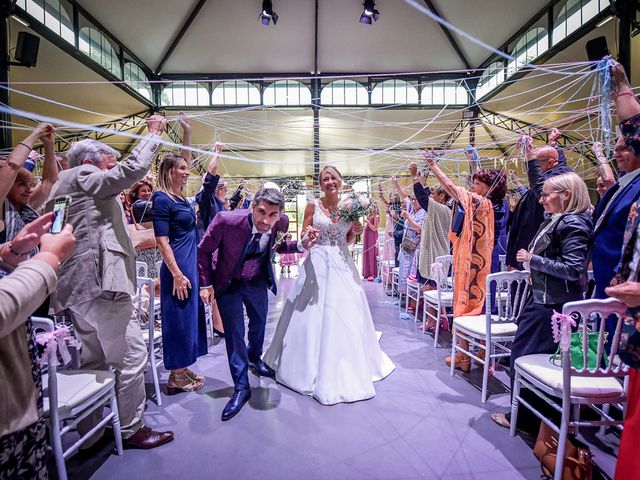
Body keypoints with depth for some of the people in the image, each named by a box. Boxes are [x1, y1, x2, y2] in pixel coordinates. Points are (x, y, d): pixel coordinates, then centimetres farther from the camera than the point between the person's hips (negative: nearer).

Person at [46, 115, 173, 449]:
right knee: (132, 356, -3)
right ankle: (131, 430, 9)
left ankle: (90, 433, 25)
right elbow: (134, 169, -13)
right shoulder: (83, 176, -4)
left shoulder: (67, 185, 25)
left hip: (80, 287, 11)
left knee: (95, 361, 16)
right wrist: (154, 133, -1)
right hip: (98, 283, -11)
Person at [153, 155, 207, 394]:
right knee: (178, 318, 0)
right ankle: (176, 376, 15)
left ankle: (183, 370, 27)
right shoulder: (162, 199, -12)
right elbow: (162, 241, -17)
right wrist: (177, 274, -21)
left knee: (190, 315, 14)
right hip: (178, 267, -9)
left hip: (191, 265, 9)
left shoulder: (182, 199, 13)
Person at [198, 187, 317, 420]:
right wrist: (206, 284, -15)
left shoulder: (281, 222, -23)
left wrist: (301, 244, -19)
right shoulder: (226, 221, -34)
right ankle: (241, 388, 17)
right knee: (234, 333, -3)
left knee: (259, 323, 23)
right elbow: (203, 250, -17)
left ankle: (255, 357, 55)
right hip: (228, 283, -4)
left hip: (258, 281, 4)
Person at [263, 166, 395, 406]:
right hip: (319, 264, -3)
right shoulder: (313, 206, -2)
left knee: (346, 315, 8)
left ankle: (348, 367, 28)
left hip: (343, 264, 3)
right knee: (316, 316, 4)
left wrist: (355, 232, -5)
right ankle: (315, 366, 23)